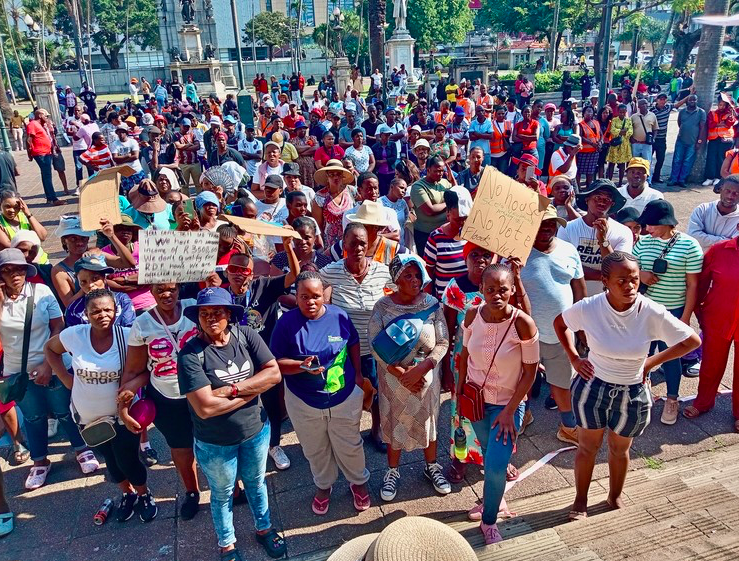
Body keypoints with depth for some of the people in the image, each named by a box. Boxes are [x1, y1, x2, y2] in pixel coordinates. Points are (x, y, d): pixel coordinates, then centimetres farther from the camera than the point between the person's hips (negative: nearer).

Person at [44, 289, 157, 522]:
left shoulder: (127, 336, -20)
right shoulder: (74, 335, -15)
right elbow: (49, 348, 5)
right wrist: (65, 378, -4)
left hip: (122, 413, -3)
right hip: (88, 415, 3)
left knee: (127, 460, 6)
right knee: (110, 459, 21)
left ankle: (144, 494, 36)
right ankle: (128, 494, 46)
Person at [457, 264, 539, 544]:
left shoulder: (523, 323, -25)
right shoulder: (473, 315, -14)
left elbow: (530, 372, -16)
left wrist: (509, 411, -15)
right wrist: (460, 390, 4)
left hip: (507, 403, -3)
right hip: (476, 397, 4)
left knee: (496, 465, -5)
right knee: (489, 454, 23)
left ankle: (489, 521, 23)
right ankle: (491, 500, 50)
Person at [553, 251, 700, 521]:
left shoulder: (652, 313, -21)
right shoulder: (588, 308, -20)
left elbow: (692, 340, -8)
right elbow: (559, 323, 0)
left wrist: (651, 362, -8)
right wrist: (574, 358, -5)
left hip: (632, 394, 1)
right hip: (593, 387, 0)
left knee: (619, 450, 21)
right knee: (587, 447, 15)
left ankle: (615, 497, 47)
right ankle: (580, 500, 37)